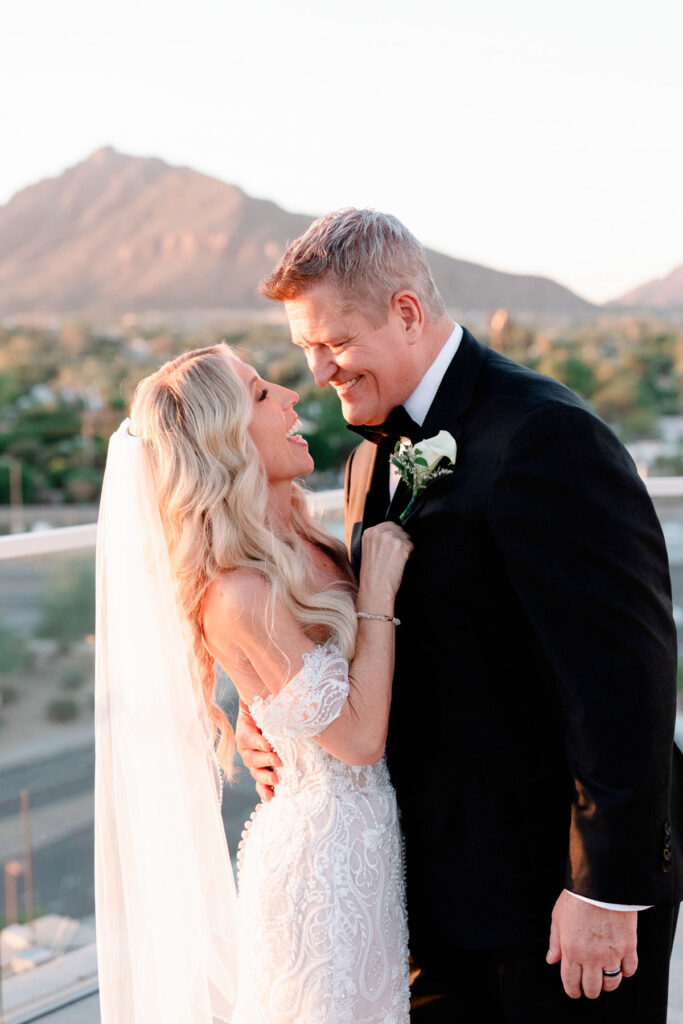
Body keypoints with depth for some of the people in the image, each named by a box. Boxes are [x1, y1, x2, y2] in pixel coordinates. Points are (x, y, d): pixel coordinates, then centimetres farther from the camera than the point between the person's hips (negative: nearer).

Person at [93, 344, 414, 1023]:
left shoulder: (305, 546, 2)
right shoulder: (239, 596, -24)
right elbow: (360, 736, -21)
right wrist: (378, 591, -18)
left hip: (372, 833, 8)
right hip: (327, 851, -8)